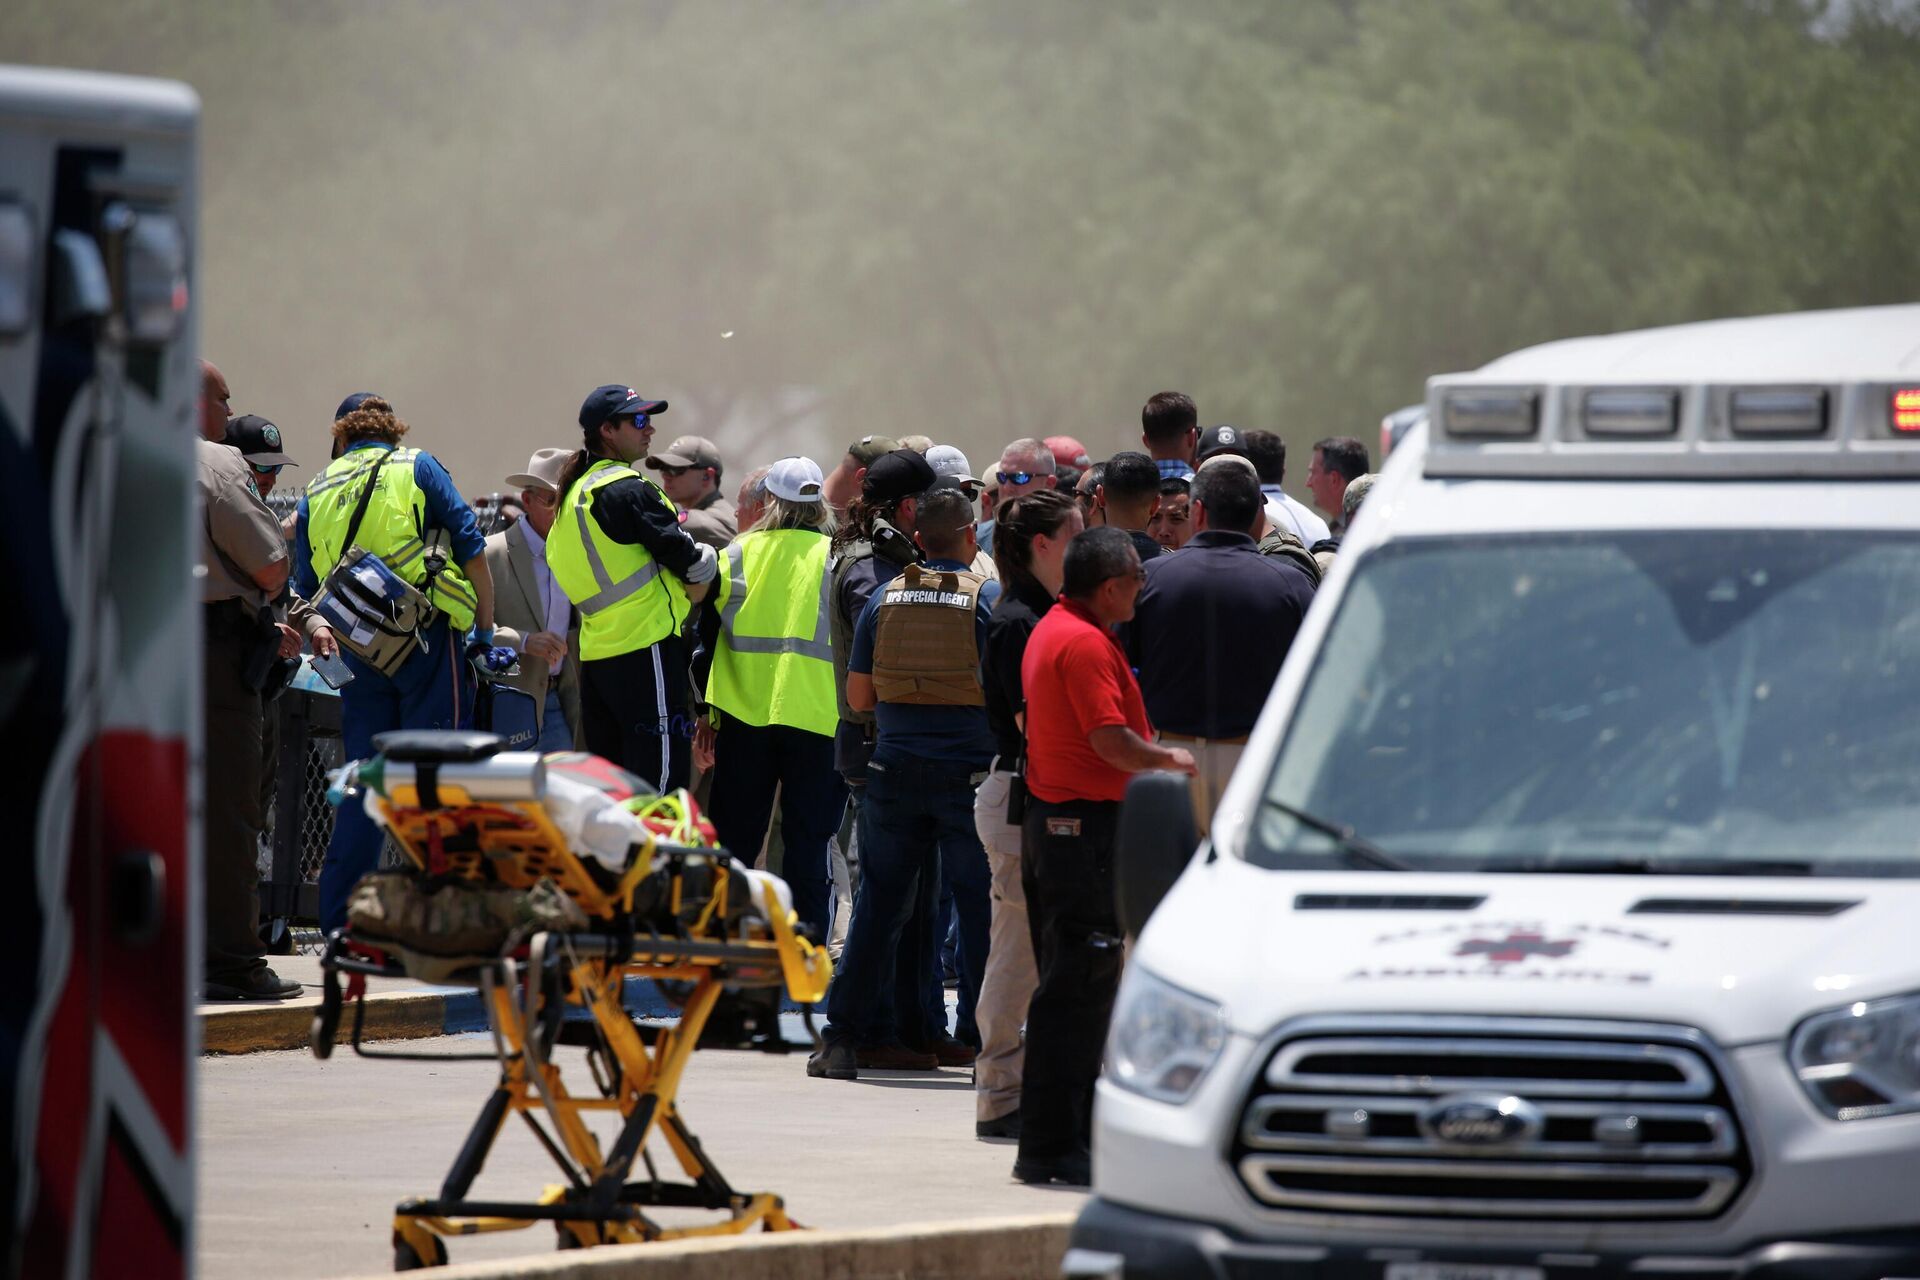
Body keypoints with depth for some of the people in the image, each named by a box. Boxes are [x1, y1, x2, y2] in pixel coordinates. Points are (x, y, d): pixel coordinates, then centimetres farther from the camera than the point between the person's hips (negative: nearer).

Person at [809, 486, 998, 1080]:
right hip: (969, 772, -3)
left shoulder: (885, 599, 3)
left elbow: (858, 695, 7)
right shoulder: (989, 599, -7)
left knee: (881, 900, 7)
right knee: (978, 906, 3)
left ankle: (845, 1035, 4)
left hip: (896, 770, 3)